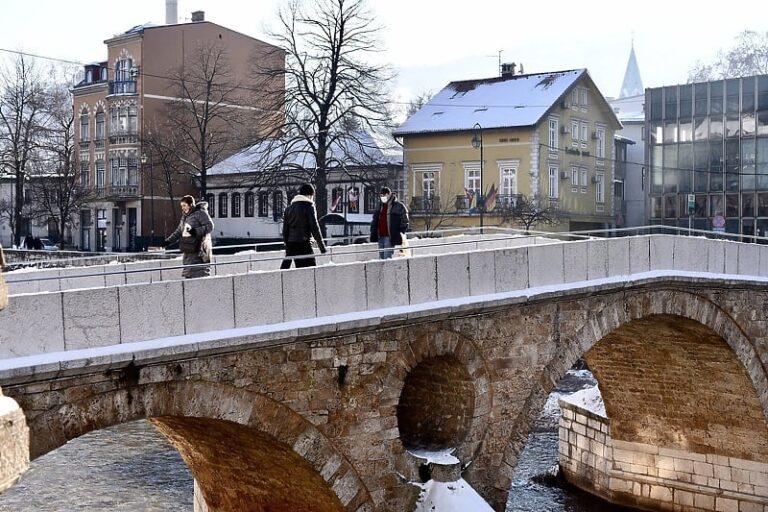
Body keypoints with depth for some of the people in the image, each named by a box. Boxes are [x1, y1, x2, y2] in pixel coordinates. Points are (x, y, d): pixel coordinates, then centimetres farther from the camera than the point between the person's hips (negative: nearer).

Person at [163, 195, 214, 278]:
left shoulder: (200, 213, -5)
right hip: (188, 251, 8)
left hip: (199, 250, -8)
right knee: (187, 274, 7)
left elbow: (210, 226, -13)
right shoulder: (184, 217, 21)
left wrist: (196, 231, -24)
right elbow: (178, 232, 25)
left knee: (201, 274, -11)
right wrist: (168, 241, 14)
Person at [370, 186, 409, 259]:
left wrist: (401, 233, -12)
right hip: (380, 237, 7)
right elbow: (374, 222, 22)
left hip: (390, 237, -7)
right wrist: (373, 236, 14)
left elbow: (404, 221, -5)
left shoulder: (399, 206, -3)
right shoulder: (380, 208, 18)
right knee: (381, 258, 9)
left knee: (387, 258, -13)